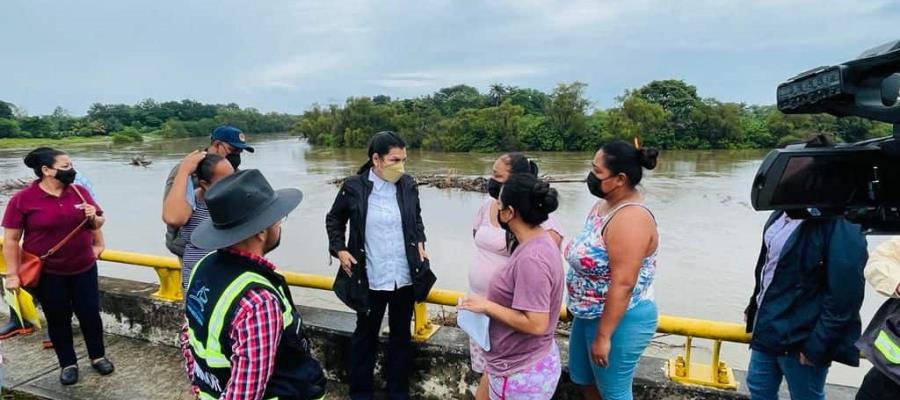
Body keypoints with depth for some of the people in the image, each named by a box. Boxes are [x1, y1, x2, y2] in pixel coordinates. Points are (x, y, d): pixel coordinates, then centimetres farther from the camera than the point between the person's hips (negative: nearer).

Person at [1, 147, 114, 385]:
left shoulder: (80, 192, -1)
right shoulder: (23, 199, -10)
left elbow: (99, 223, 9)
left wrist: (93, 218, -14)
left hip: (84, 268, 3)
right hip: (48, 273, -2)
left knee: (90, 314, 9)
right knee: (58, 319, 10)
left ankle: (98, 356, 27)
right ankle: (68, 364, 26)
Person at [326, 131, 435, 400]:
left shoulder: (408, 184, -4)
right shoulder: (354, 187, -11)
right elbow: (334, 220, 5)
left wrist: (420, 241, 1)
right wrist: (339, 249, -7)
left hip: (405, 278, 3)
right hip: (370, 279, -2)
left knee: (401, 336, 17)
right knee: (365, 336, 15)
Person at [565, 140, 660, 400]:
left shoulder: (630, 218, -27)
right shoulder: (605, 203, 3)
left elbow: (623, 284, -28)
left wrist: (603, 336, -23)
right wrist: (579, 307, 18)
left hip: (619, 320, -9)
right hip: (589, 314, 9)